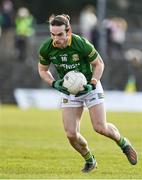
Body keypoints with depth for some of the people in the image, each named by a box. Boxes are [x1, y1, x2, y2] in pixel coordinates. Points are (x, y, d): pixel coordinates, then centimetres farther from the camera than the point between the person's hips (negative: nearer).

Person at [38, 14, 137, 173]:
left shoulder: (82, 44, -27)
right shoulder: (46, 49, -17)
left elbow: (99, 63, -11)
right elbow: (42, 70, 2)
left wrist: (92, 84, -22)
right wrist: (54, 84, -16)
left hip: (90, 87, -3)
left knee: (100, 128, -10)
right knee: (71, 134, -8)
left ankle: (123, 143, 23)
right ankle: (89, 160, 19)